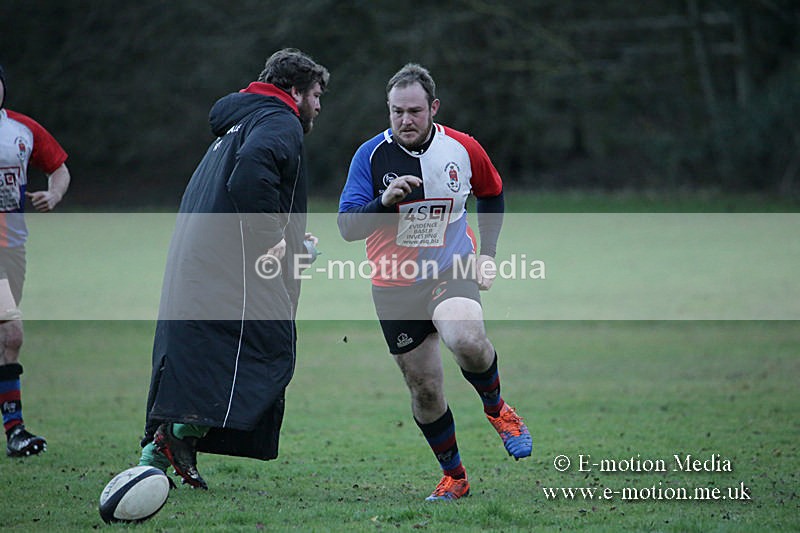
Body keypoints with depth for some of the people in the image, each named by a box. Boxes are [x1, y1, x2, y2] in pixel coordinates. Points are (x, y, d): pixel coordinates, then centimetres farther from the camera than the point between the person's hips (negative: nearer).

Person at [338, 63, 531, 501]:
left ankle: (496, 408, 0)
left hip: (452, 271, -1)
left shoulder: (463, 149, -5)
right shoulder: (370, 156, -10)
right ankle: (454, 476, 24)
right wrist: (385, 201, -31)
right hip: (395, 283, 1)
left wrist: (487, 253, 8)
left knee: (466, 341, -31)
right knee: (424, 389, 3)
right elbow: (347, 227, -14)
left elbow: (491, 193, 16)